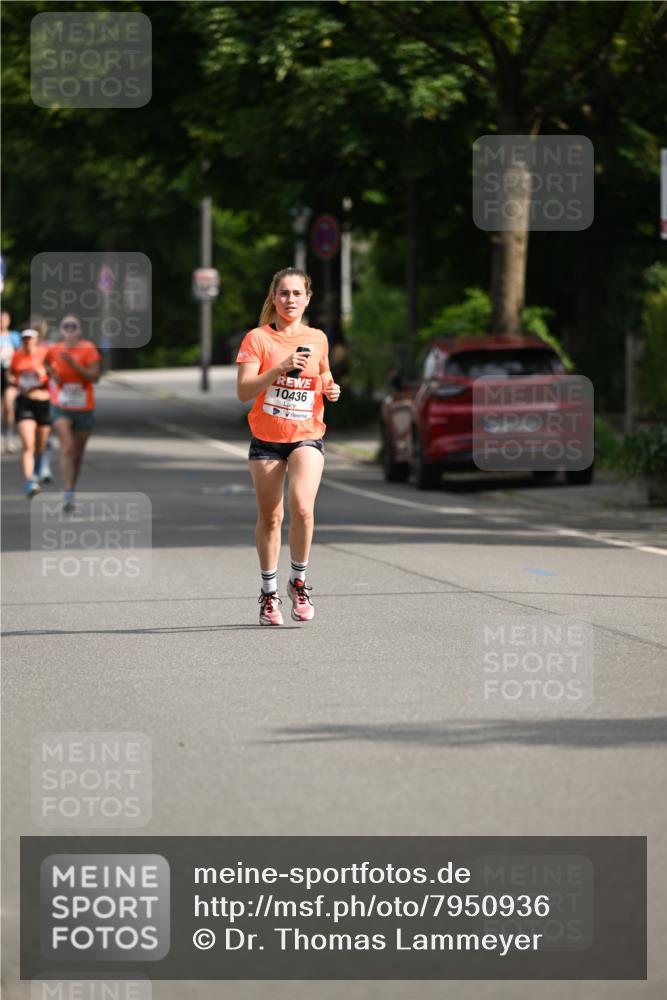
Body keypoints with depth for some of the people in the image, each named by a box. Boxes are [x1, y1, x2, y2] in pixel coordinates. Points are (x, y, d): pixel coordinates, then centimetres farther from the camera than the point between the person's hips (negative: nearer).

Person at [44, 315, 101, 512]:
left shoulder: (89, 349, -8)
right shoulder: (54, 350, 0)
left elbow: (94, 377, -16)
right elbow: (47, 363, 24)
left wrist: (73, 364, -24)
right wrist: (52, 373, 3)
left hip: (84, 408, 0)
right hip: (61, 407, 0)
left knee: (78, 453, 12)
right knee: (67, 448, -18)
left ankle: (72, 488, 33)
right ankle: (68, 496, -23)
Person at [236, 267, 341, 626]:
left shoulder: (317, 339, 6)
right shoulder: (257, 339, -4)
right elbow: (243, 391, -13)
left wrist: (330, 388, 2)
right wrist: (280, 367, -25)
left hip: (307, 437, 1)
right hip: (266, 439, -1)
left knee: (302, 508, -21)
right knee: (269, 517, 5)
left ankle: (299, 583, -2)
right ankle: (269, 593, 21)